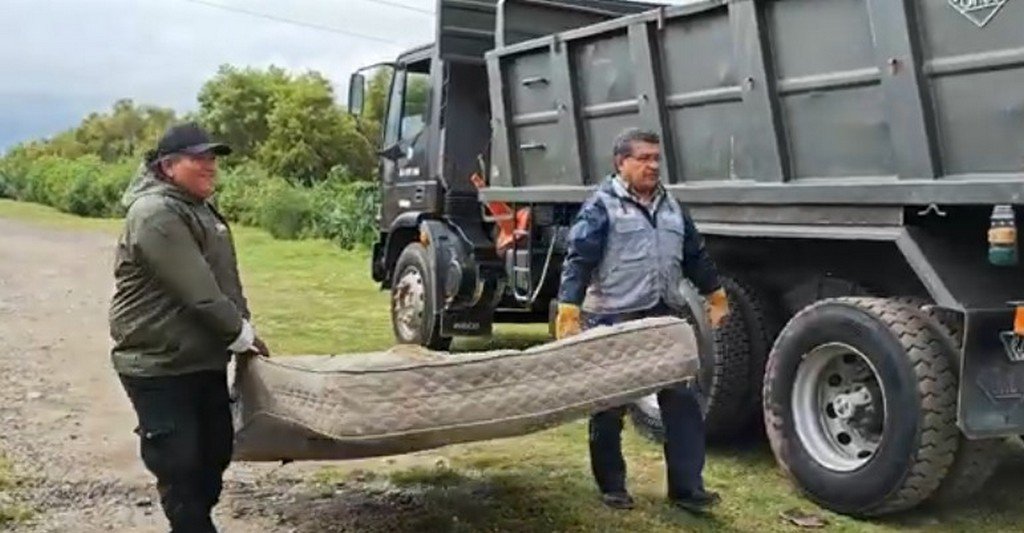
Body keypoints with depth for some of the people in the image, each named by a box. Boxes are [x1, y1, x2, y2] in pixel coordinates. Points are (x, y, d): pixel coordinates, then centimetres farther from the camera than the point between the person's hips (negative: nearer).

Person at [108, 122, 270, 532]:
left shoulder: (198, 208, 13)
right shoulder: (155, 213, -19)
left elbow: (225, 280, 16)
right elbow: (196, 290, -24)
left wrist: (243, 328, 6)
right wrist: (240, 333, -15)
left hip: (204, 357, 10)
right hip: (158, 364, -10)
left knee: (216, 450, 16)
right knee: (178, 462, -2)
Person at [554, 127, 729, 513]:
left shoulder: (670, 206, 14)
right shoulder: (602, 206, -7)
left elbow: (696, 256, 24)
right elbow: (579, 261, -15)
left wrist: (716, 296, 28)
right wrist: (569, 312, -25)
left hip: (664, 319, 6)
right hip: (613, 322, -6)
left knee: (682, 401, 3)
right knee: (610, 408, 5)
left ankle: (687, 487, 12)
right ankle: (611, 486, 20)